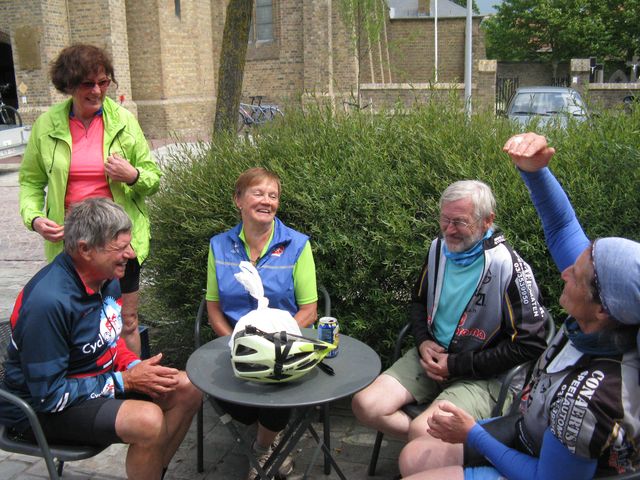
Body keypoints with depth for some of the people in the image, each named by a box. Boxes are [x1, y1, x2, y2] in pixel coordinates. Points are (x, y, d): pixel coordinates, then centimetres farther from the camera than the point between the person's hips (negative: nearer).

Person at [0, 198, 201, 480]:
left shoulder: (107, 278, -2)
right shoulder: (48, 301, -30)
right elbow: (49, 395, -25)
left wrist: (135, 367, -7)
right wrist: (125, 381, -20)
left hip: (102, 378, 9)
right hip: (41, 409, -9)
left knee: (187, 390, 0)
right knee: (149, 420, -30)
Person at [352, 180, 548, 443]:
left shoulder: (508, 267, -17)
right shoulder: (438, 248, 3)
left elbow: (529, 344, -15)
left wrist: (457, 365, -14)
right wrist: (423, 342, -1)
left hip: (481, 375, -6)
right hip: (431, 355, 7)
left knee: (421, 430, -30)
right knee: (365, 405, -11)